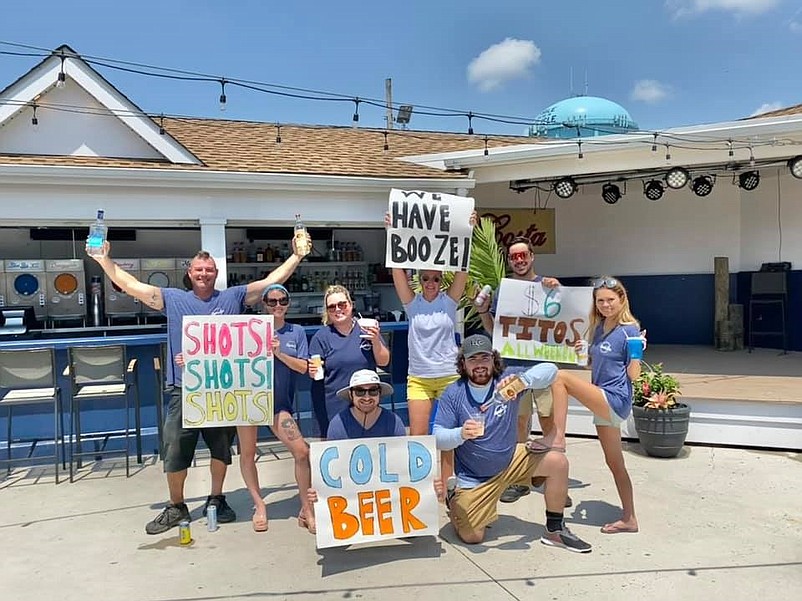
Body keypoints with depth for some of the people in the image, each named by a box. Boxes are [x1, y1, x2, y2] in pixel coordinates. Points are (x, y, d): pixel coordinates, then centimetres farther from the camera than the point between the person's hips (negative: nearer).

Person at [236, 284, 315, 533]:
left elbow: (303, 367, -1)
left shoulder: (296, 332, 7)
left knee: (302, 452, -10)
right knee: (247, 453, 8)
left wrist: (279, 353, -13)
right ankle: (259, 505, 27)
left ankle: (307, 510, 5)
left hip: (279, 401, 0)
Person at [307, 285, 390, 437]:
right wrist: (313, 372, -20)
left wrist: (376, 341, -13)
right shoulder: (321, 336, 1)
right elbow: (314, 371, 3)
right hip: (333, 407, -2)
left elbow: (383, 362, 3)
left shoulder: (368, 329, 5)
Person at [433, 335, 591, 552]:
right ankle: (455, 503, 30)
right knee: (472, 537, -5)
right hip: (473, 477, -2)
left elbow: (549, 370, -24)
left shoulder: (507, 380, -13)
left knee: (558, 462, -17)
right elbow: (438, 437, -18)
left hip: (510, 461, 2)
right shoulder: (452, 395, -15)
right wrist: (461, 434, -39)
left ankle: (554, 530, 1)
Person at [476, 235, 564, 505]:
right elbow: (493, 330, 12)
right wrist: (482, 310, -7)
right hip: (513, 366, 2)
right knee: (519, 422, 11)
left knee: (550, 423, -2)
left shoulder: (549, 286, 3)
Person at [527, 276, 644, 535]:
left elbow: (633, 376, -10)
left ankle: (556, 437, -17)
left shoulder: (629, 330, -11)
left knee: (560, 377, -21)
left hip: (615, 400, -8)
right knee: (615, 463, 13)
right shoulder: (598, 328, 12)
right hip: (604, 403, 9)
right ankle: (629, 519, 24)